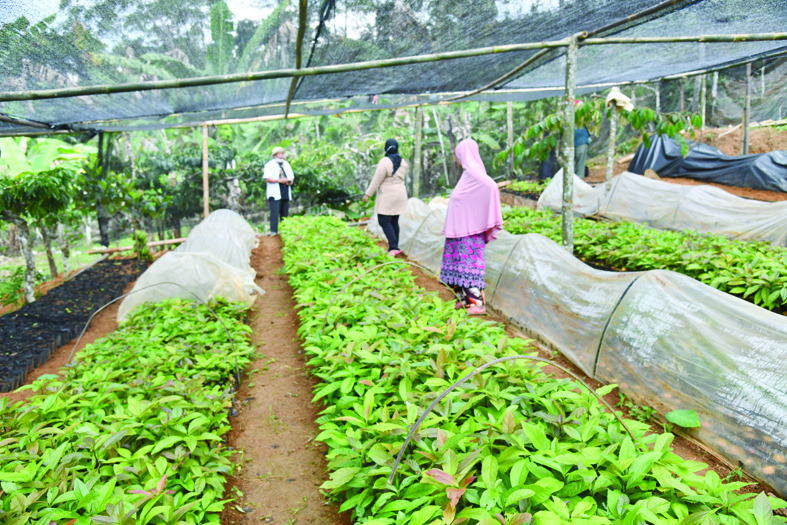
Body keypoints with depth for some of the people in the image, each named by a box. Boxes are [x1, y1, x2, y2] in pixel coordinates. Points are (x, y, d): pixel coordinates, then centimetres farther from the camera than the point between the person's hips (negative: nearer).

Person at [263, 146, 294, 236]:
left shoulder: (286, 164, 20)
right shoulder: (269, 164, -1)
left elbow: (292, 177, 22)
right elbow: (267, 178, -11)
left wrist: (290, 181, -2)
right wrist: (279, 180, -17)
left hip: (285, 193, 6)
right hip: (274, 193, -6)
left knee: (285, 213, 7)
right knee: (275, 212, -12)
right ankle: (273, 231, -10)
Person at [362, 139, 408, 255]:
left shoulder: (384, 162, -19)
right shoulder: (403, 162, 2)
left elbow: (376, 180, -18)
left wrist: (367, 194, -12)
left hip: (387, 197, -7)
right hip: (399, 194, 7)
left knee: (384, 222, -3)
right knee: (394, 222, 12)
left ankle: (394, 247, -12)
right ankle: (394, 248, 15)